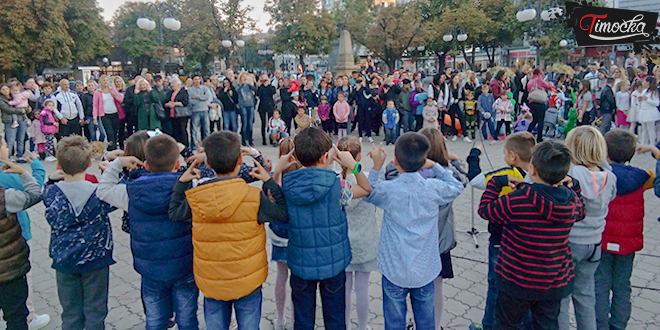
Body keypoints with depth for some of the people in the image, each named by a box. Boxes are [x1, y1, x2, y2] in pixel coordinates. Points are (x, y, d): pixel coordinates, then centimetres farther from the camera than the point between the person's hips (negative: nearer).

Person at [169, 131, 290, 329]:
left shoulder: (195, 197, -11)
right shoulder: (254, 197, -20)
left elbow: (174, 214, 6)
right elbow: (283, 214, -9)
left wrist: (181, 182, 12)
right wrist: (270, 181, -3)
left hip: (210, 283, 2)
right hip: (247, 282, -2)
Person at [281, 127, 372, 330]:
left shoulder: (286, 184, -11)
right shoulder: (336, 186, -17)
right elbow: (367, 190, -1)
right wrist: (353, 164, -4)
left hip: (300, 264, 2)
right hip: (332, 263, -2)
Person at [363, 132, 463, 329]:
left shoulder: (388, 190, -17)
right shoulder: (434, 188, -11)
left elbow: (367, 193, 4)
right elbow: (457, 187, 10)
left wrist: (376, 168, 2)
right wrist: (435, 166, 9)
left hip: (395, 271, -2)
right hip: (425, 270, 2)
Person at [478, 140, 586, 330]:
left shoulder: (515, 201, -25)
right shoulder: (571, 201, -10)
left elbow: (485, 210, -9)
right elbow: (580, 213, 14)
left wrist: (497, 183, -1)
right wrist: (573, 186, 17)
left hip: (517, 282, -4)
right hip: (555, 283, 4)